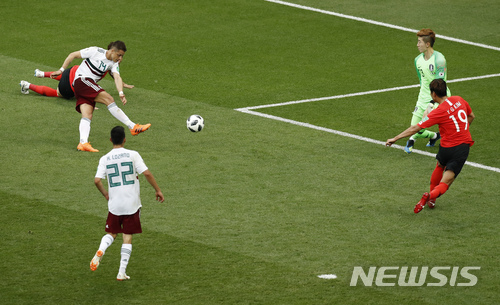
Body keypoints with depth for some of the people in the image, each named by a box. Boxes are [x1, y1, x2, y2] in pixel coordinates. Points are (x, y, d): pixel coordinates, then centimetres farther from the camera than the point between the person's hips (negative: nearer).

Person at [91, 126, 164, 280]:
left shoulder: (105, 159, -1)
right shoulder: (132, 155, -6)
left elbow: (97, 180, -8)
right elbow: (147, 173, -11)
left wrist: (105, 194, 11)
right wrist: (158, 190, 1)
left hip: (114, 204, 2)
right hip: (132, 204, -2)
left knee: (111, 233, 18)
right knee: (127, 237, 7)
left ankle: (101, 250, -14)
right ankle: (122, 272, 4)